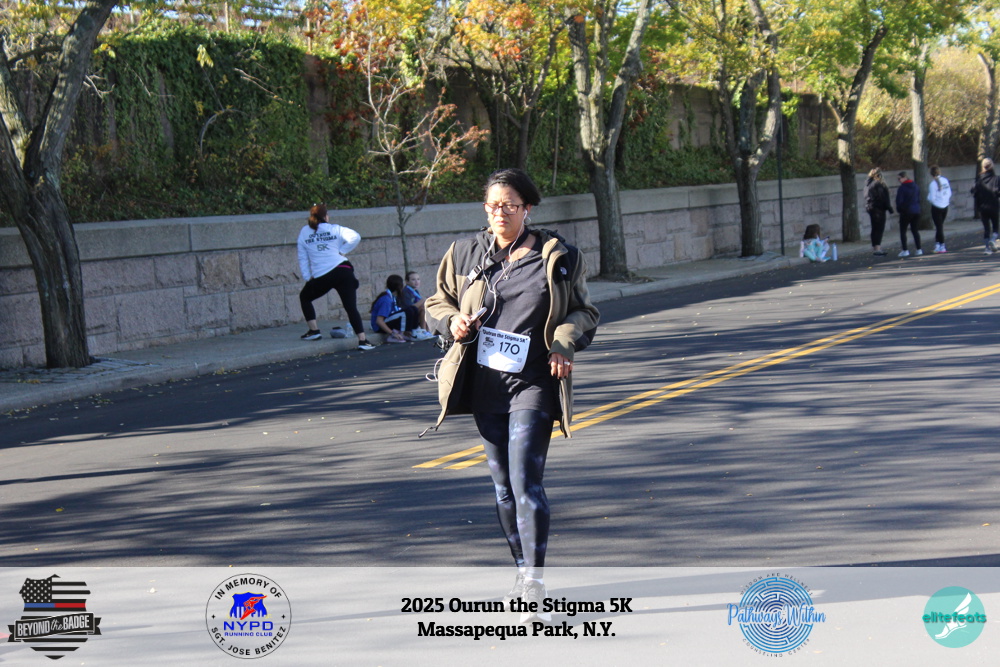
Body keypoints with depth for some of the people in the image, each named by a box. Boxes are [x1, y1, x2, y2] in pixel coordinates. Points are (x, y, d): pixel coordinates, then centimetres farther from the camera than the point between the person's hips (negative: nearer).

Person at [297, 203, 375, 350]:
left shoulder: (304, 232, 10)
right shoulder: (336, 229, 6)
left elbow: (302, 258, 10)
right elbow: (355, 237, -3)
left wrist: (307, 277, 14)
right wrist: (342, 250, 5)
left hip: (321, 277, 0)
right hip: (343, 272, 0)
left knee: (305, 296, 26)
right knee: (351, 307, -2)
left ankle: (314, 330, 17)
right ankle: (362, 340, -14)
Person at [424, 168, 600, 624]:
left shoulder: (557, 258, 0)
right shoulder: (465, 254, 7)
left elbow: (584, 313, 7)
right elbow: (436, 303, 16)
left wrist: (564, 344, -13)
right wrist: (452, 322, -7)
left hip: (532, 385, -4)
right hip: (484, 382, 4)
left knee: (526, 481, -15)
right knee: (503, 486, 13)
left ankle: (535, 590, -16)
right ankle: (522, 571, 28)